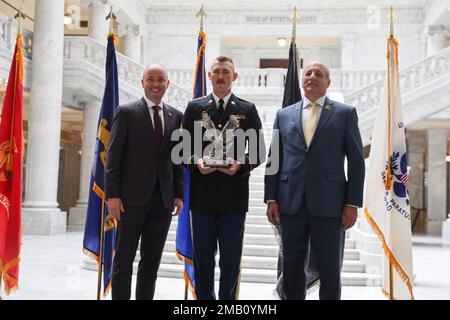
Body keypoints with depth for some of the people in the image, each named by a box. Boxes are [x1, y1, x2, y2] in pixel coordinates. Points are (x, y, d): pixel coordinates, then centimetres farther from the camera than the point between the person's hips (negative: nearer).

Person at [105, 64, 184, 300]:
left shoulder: (176, 116, 10)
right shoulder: (126, 112, 0)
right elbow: (113, 157, -4)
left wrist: (179, 194, 5)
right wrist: (112, 195, -10)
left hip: (163, 199, 4)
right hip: (133, 197, -3)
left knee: (152, 261, 10)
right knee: (124, 259, 4)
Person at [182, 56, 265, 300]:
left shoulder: (248, 109, 6)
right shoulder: (195, 107, 8)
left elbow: (259, 152, 4)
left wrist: (240, 164, -14)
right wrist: (196, 161, -13)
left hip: (234, 194, -1)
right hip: (202, 194, 1)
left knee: (231, 256, 8)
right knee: (203, 256, 9)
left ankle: (228, 298, 21)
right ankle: (204, 298, 22)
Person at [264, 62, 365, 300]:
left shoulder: (345, 113, 6)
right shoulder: (284, 115, 12)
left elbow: (356, 161, 2)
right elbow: (273, 159, 10)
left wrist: (353, 203, -5)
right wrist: (271, 199, 2)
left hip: (328, 204, -2)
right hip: (291, 204, 2)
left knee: (330, 271, 5)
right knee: (292, 270, 10)